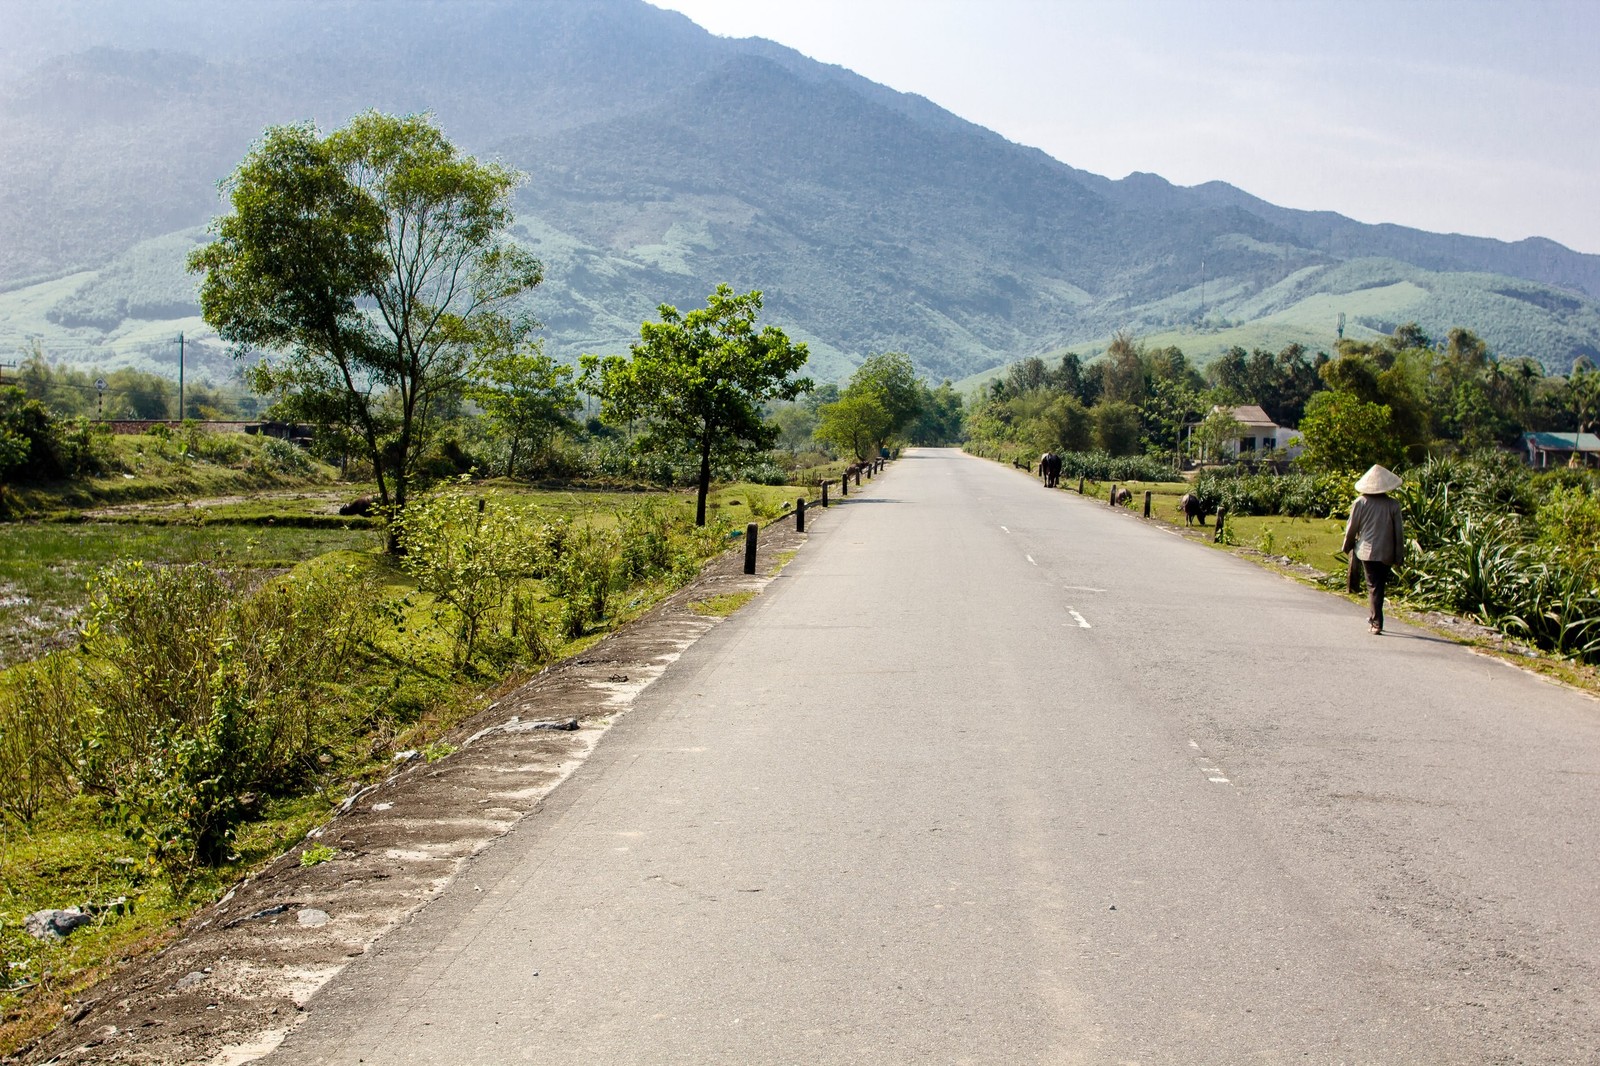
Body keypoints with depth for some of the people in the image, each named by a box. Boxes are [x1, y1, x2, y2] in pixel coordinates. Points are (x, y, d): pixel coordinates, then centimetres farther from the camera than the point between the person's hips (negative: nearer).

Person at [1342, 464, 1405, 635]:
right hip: (1386, 553, 1)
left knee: (1373, 586, 3)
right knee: (1379, 585, 15)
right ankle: (1373, 619, 22)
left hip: (1366, 551, -1)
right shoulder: (1393, 505, -4)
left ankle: (1376, 623, -5)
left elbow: (1351, 528, -1)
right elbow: (1399, 532, -1)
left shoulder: (1360, 502, -6)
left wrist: (1348, 546, 16)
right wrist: (1399, 555, 8)